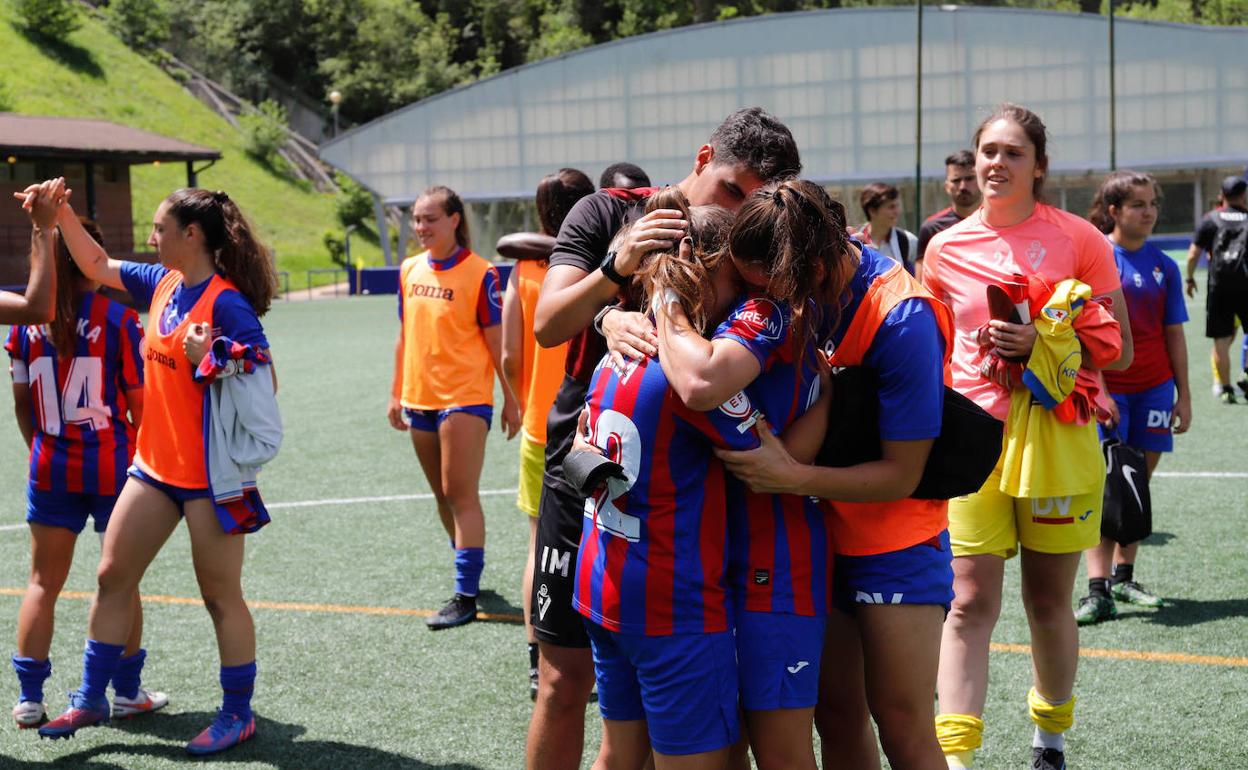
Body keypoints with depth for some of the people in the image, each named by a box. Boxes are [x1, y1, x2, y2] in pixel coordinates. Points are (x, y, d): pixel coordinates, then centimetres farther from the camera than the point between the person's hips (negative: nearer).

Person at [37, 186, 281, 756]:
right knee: (112, 576, 11)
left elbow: (262, 379, -17)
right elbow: (97, 266, 21)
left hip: (211, 474, -8)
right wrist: (62, 213, 14)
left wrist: (208, 362, -25)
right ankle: (90, 700, 23)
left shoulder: (226, 301, -17)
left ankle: (237, 715, 18)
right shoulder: (163, 284, 6)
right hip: (155, 466, 8)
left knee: (220, 596, 3)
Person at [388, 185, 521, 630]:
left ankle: (466, 596, -6)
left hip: (465, 398, -7)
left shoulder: (479, 274, -9)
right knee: (444, 497, 14)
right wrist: (396, 393, 16)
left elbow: (497, 342, -6)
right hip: (419, 398, 7)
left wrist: (511, 400, -5)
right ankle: (470, 572, 31)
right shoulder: (409, 271, 9)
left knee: (461, 495, -9)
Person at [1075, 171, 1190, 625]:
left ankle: (1123, 576, 19)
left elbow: (1173, 333, 12)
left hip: (1154, 387, 5)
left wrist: (1183, 394, 9)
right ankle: (1098, 591, -11)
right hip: (1105, 387, -5)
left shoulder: (1163, 266, 8)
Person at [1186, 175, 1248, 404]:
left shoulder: (1210, 219, 4)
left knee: (1221, 341, 6)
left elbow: (1193, 255, 2)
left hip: (1218, 288, 1)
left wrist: (1190, 278, 16)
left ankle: (1226, 390, 9)